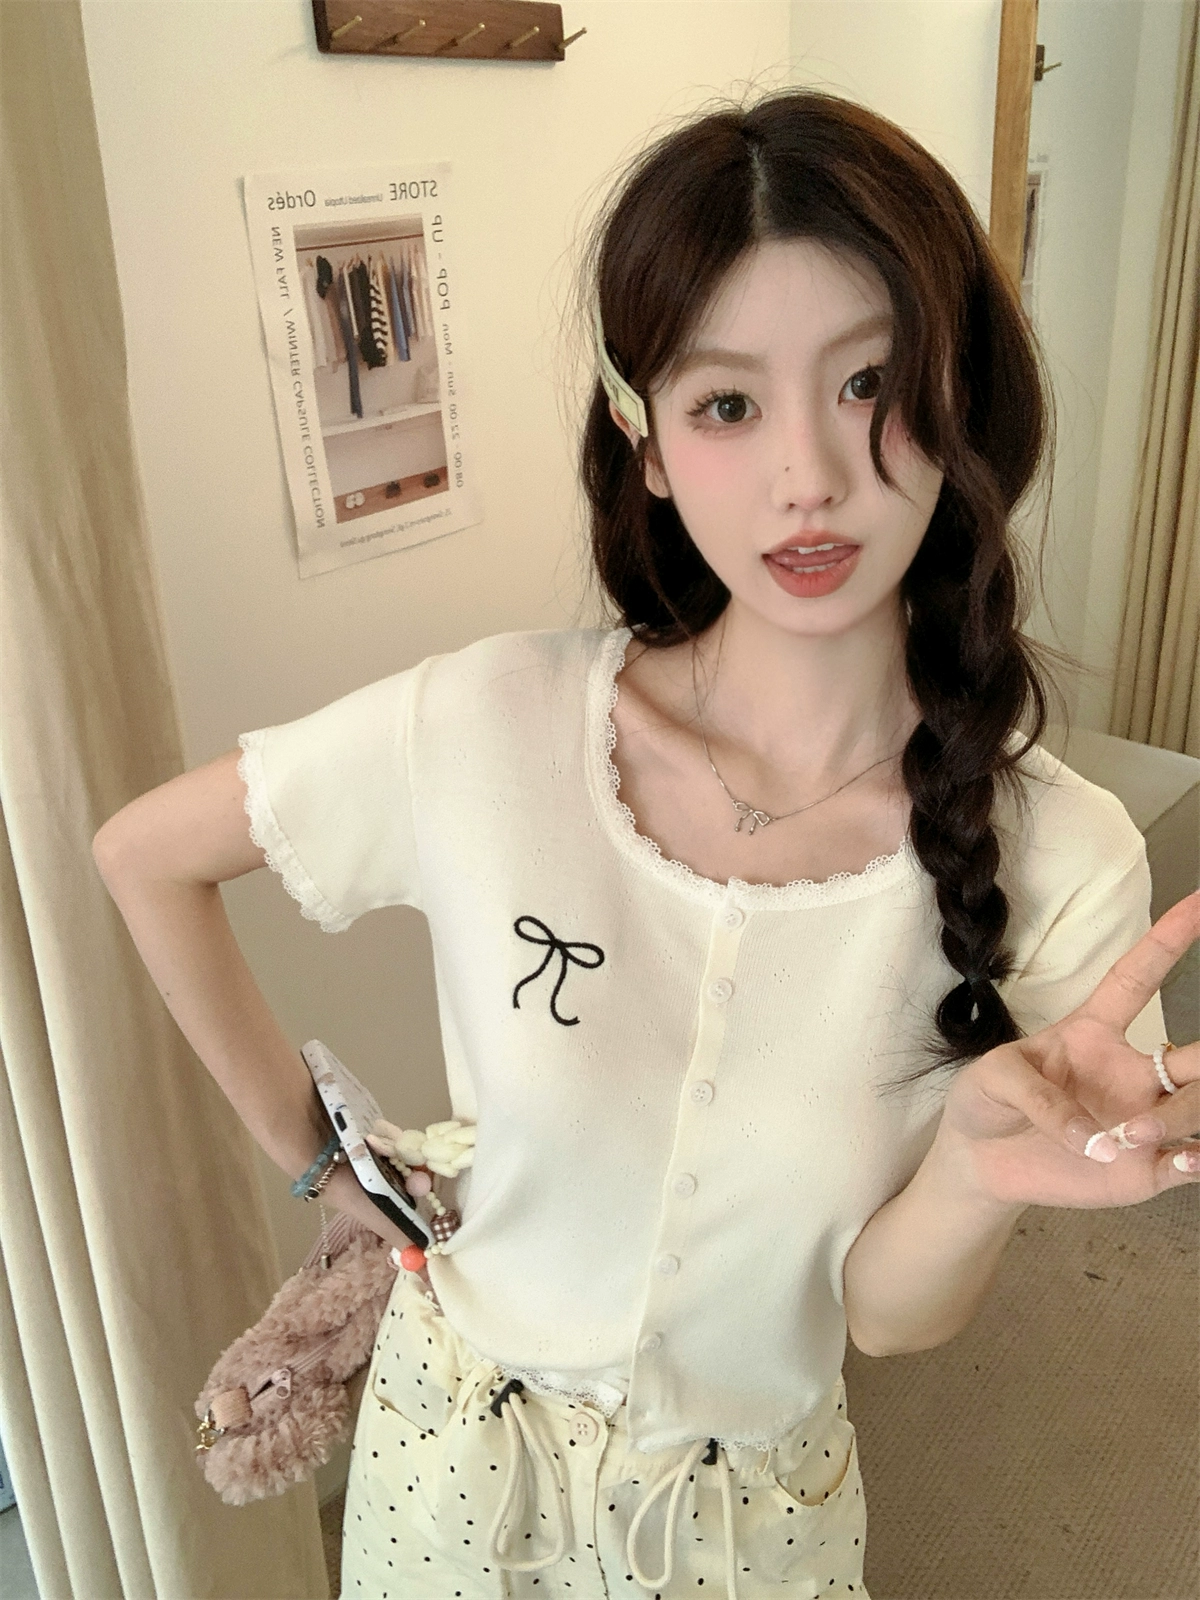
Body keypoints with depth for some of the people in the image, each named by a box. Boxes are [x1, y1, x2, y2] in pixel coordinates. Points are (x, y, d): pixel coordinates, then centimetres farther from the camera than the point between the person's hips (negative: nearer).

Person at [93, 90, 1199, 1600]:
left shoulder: (1062, 865, -23)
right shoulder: (487, 726, -25)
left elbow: (887, 1310, -14)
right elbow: (142, 852, -8)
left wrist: (978, 1176, -35)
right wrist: (303, 1142, -5)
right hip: (456, 1454, 1)